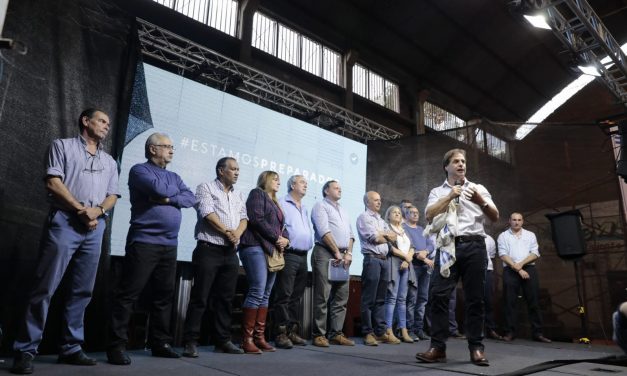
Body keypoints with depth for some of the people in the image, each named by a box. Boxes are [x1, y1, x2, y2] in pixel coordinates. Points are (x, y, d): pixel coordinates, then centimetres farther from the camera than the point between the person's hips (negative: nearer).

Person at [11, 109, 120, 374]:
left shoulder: (109, 161, 22)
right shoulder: (63, 145, 9)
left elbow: (112, 196, 14)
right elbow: (53, 182, -3)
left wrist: (98, 211, -7)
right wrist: (81, 209, -10)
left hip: (95, 228, 5)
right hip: (65, 221, -4)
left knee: (82, 291, 4)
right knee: (45, 287, -7)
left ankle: (71, 348, 11)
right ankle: (25, 350, 0)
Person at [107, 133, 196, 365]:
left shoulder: (174, 177, 20)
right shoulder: (139, 170, 0)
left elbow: (191, 199, 5)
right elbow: (159, 189, -18)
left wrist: (167, 199, -10)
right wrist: (175, 191, 3)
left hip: (170, 245, 7)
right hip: (144, 242, -6)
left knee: (164, 296, 9)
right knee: (128, 294, -4)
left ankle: (160, 343, 19)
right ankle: (116, 346, 4)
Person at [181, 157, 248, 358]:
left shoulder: (239, 195, 19)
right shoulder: (206, 188, 2)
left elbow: (244, 218, 10)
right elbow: (208, 213, -11)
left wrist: (237, 233, -10)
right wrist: (227, 232, -10)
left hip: (230, 253, 6)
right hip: (208, 250, -6)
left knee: (226, 298, 8)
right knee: (200, 297, -4)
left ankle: (223, 340, 17)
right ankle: (190, 342, 3)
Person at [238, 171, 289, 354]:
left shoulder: (275, 203, 26)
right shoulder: (257, 193, 3)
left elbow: (281, 226, 21)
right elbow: (256, 219, -12)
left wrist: (285, 239, -1)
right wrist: (277, 238, -10)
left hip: (273, 251, 8)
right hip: (257, 248, -8)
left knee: (265, 295, 5)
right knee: (257, 292, -14)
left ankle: (259, 337, 7)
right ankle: (247, 339, -9)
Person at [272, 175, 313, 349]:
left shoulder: (305, 209, 24)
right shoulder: (282, 204, -1)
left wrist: (310, 243, 15)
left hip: (303, 256, 8)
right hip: (289, 255, -8)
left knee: (296, 297, 10)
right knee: (284, 296, -6)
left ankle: (292, 331, 16)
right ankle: (281, 333, -2)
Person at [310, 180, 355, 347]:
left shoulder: (343, 210, 25)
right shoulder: (320, 206, 2)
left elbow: (350, 233, 17)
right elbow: (324, 231, -11)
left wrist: (348, 252, 1)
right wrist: (337, 252, -13)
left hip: (342, 256, 7)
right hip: (325, 253, -7)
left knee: (341, 297, 6)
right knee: (323, 296, -7)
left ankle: (336, 333, 11)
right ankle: (319, 334, -2)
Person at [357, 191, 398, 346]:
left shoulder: (381, 220, 24)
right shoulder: (363, 217, 1)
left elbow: (394, 237, 15)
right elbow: (374, 238, -10)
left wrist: (382, 234, -3)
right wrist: (387, 237, 8)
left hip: (384, 260, 7)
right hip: (372, 259, -7)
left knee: (380, 299, 8)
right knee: (369, 299, -4)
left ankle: (381, 331, 12)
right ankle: (368, 333, 0)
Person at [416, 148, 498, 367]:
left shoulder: (478, 189, 17)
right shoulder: (438, 192, 15)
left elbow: (495, 217, 9)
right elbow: (429, 215, -1)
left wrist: (480, 201, -10)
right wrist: (450, 196, -8)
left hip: (474, 246, 1)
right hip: (448, 247, 0)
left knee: (474, 297, 2)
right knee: (438, 295, -8)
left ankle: (476, 348, 9)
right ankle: (438, 347, -3)